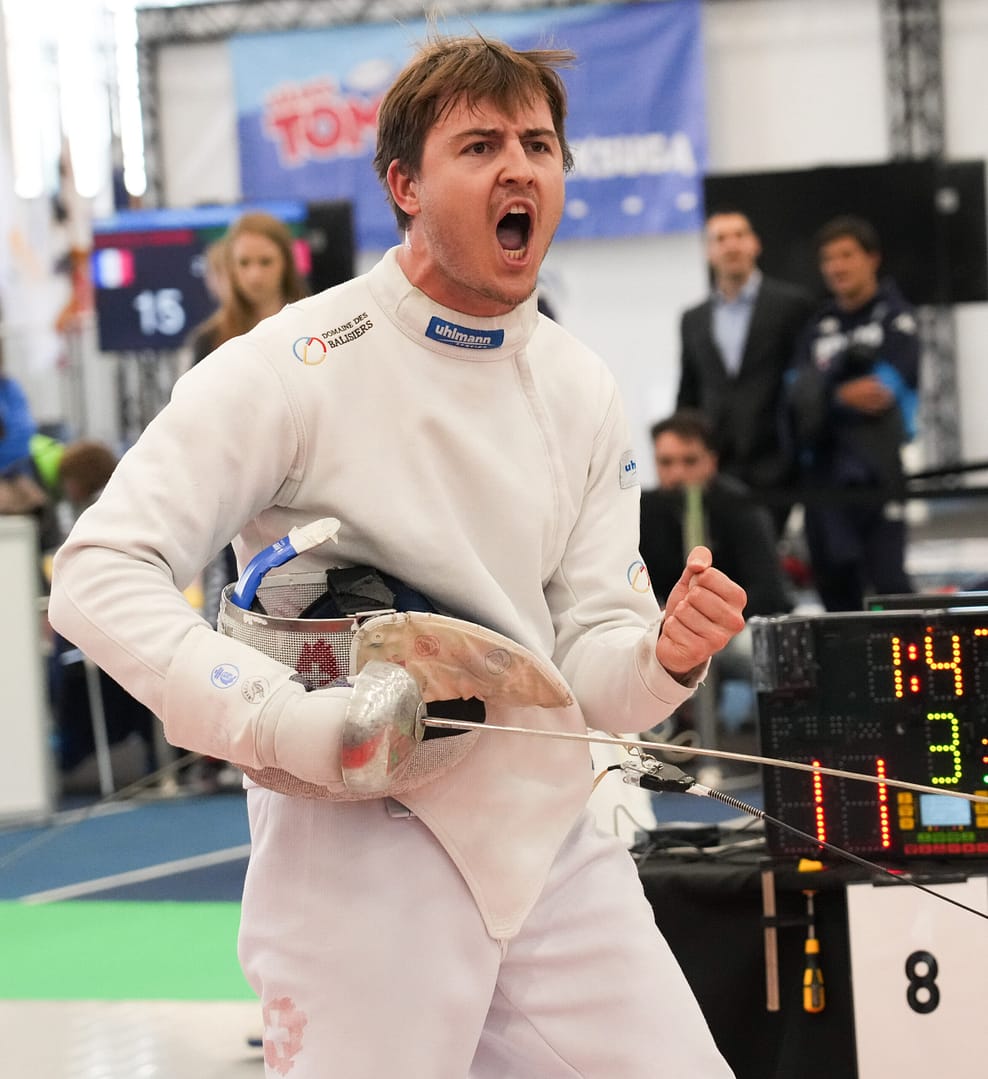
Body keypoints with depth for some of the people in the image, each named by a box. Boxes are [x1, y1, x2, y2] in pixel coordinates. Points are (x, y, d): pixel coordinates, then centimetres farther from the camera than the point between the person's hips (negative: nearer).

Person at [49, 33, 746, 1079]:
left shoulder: (579, 386, 5)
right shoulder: (295, 365, -12)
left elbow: (586, 663, 4)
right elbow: (100, 575, -17)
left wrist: (667, 655, -19)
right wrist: (286, 725, -28)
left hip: (551, 841, 5)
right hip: (356, 847, -5)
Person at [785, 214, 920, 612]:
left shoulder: (895, 317, 2)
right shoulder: (818, 327, 16)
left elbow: (888, 385, -11)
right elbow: (798, 394, 6)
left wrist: (823, 393, -7)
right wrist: (844, 395, -12)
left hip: (877, 471, -5)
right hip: (824, 471, 5)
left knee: (887, 579, -10)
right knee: (833, 579, 8)